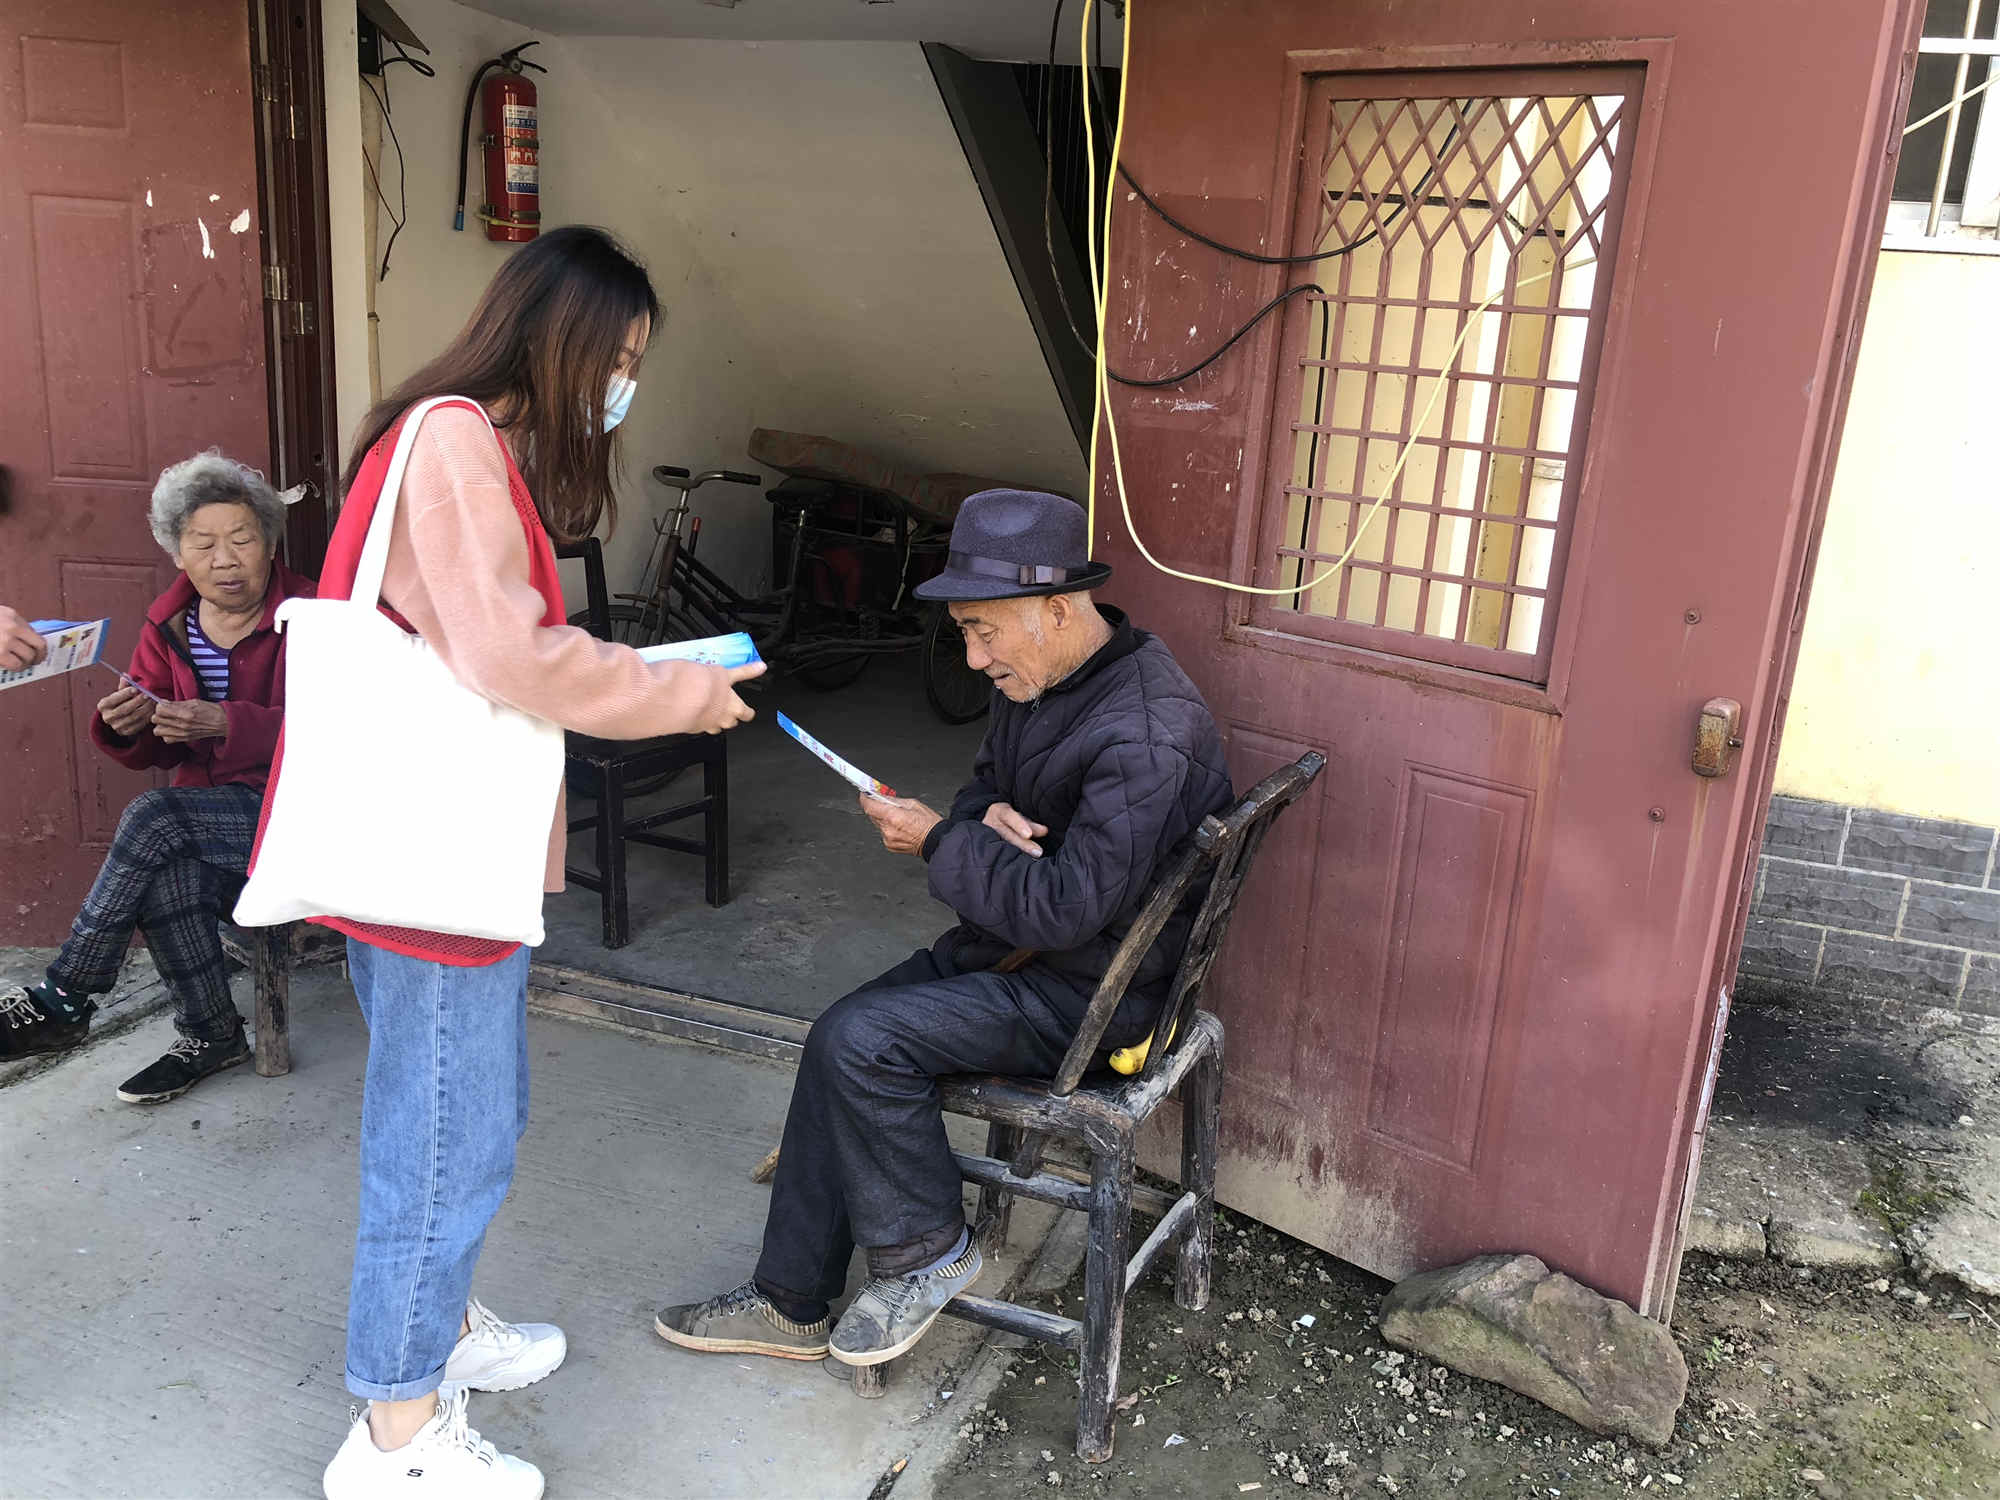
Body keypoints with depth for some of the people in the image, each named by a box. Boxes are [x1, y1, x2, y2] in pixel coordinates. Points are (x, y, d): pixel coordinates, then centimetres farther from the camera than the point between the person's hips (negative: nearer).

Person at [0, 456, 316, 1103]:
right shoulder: (169, 624, 9)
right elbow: (152, 753, 10)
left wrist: (225, 723, -32)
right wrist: (125, 728, -15)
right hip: (215, 816, 5)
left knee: (154, 818, -26)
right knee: (168, 875, -29)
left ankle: (64, 1001, -12)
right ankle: (209, 1036, -8)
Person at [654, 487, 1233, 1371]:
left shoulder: (1146, 733, -27)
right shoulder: (1041, 678, 3)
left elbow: (1068, 908, -28)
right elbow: (987, 784, 17)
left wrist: (939, 842, -18)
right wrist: (988, 816, -8)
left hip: (1094, 992, -9)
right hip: (1015, 944, 9)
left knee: (859, 1041, -20)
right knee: (842, 1041, -2)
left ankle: (926, 1251, 4)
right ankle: (791, 1307, 10)